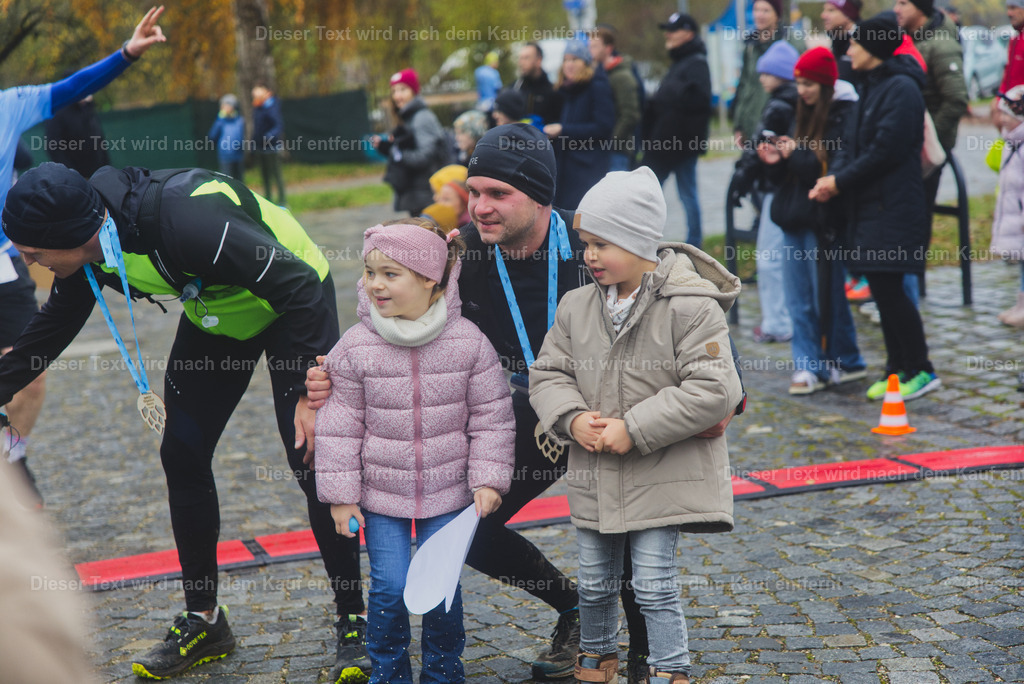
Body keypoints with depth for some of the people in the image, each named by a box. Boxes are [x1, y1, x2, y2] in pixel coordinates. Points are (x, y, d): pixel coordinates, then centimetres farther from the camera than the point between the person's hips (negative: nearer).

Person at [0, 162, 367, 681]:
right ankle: (203, 620, 15)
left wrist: (312, 393, -34)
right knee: (181, 452, 2)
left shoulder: (185, 224, -40)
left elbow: (301, 286, -35)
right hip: (214, 311, 8)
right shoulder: (89, 250, -15)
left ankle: (353, 624, 1)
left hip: (290, 303, -7)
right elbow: (52, 328, 5)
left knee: (312, 460, -13)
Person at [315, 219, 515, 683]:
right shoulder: (355, 347, -9)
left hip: (447, 491, 0)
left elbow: (491, 417, -1)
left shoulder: (468, 342, -9)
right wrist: (340, 494, -4)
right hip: (380, 492, 0)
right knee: (389, 586, -1)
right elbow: (340, 426, -3)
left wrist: (488, 479, -6)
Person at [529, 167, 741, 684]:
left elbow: (712, 390, -20)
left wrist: (634, 429, -22)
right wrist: (572, 419, -14)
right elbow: (547, 373, 8)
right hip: (594, 476, 6)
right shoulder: (576, 307, 2)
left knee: (654, 584, -2)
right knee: (594, 582, 18)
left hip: (661, 477, -5)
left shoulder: (691, 307, -15)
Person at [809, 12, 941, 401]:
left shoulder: (901, 88, -13)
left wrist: (840, 181, -13)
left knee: (889, 288, -8)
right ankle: (897, 370, 17)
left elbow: (886, 151, -19)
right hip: (870, 205, 9)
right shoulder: (871, 86, 16)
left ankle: (920, 371, 1)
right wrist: (838, 182, 4)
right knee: (882, 289, 10)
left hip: (894, 208, -9)